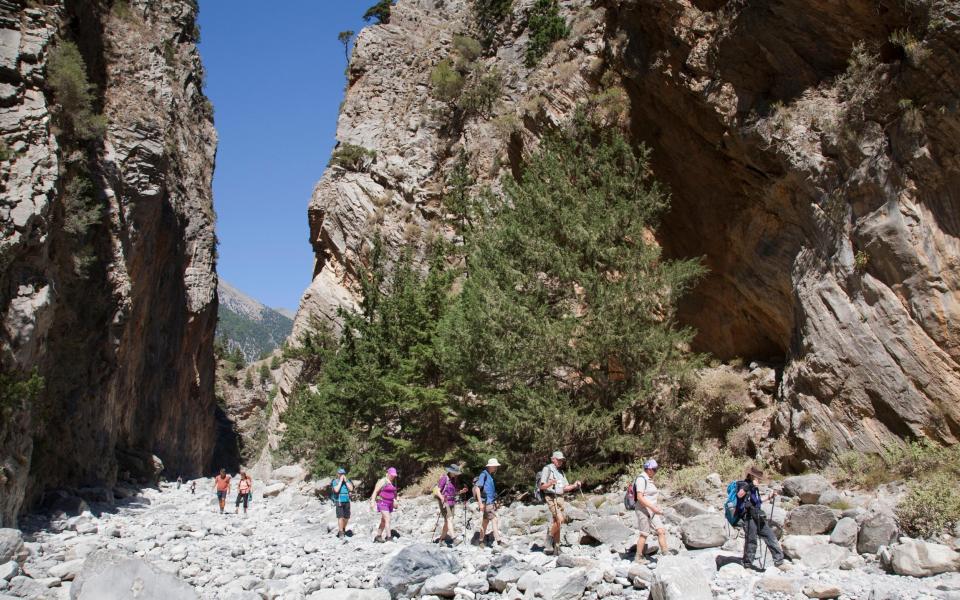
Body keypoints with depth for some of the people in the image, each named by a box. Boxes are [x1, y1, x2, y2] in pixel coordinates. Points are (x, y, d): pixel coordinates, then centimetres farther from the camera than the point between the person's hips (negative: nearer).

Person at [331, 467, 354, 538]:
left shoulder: (347, 481, 7)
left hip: (347, 502, 4)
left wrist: (345, 480, -9)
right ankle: (341, 532, -8)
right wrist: (340, 481, -15)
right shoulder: (335, 481, -3)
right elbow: (336, 490, -19)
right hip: (339, 502, -4)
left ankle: (343, 529, 30)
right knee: (340, 517, -12)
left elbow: (351, 489, -7)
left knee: (346, 517, 8)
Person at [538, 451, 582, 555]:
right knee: (559, 520, -20)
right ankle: (549, 541, -9)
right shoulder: (547, 469, -3)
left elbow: (565, 487, 19)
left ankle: (556, 547, 10)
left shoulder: (560, 472, 21)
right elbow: (542, 486, -9)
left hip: (560, 498, 8)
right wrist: (550, 483, -29)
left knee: (556, 522, 7)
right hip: (551, 497, -8)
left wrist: (574, 485, 2)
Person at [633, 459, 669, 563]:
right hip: (644, 510, -9)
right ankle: (639, 557, 12)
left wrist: (656, 508, 17)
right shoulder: (641, 479, -16)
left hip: (652, 511, 9)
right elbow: (640, 497, -24)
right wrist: (653, 507, -26)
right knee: (644, 535, 0)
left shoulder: (649, 479, 13)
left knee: (661, 531, -1)